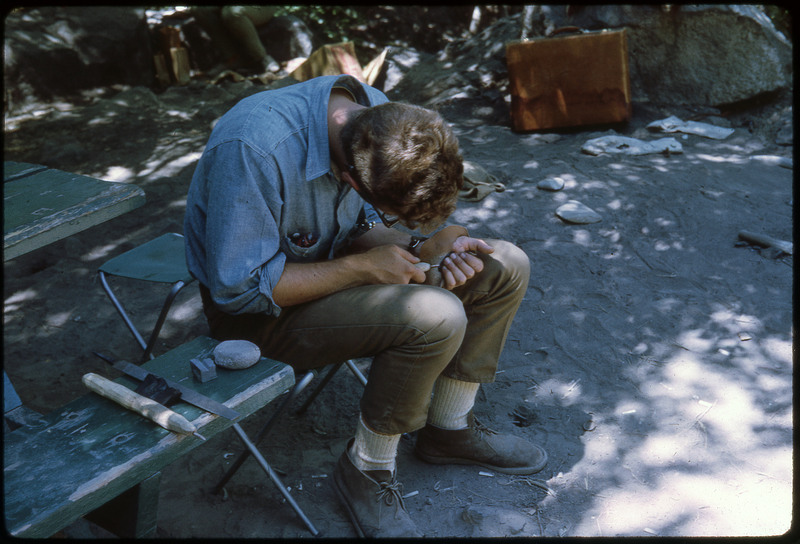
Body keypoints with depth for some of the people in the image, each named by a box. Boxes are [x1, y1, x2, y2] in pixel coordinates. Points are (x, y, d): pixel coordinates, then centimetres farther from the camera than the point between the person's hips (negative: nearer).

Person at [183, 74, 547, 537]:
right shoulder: (253, 148, -33)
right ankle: (367, 467, -5)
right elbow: (239, 287, -27)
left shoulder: (381, 119, -10)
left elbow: (364, 229, 4)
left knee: (506, 268, -1)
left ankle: (449, 428, 14)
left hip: (332, 261, 8)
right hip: (257, 310, -7)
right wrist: (363, 267, -26)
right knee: (436, 317, -30)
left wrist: (435, 245, -15)